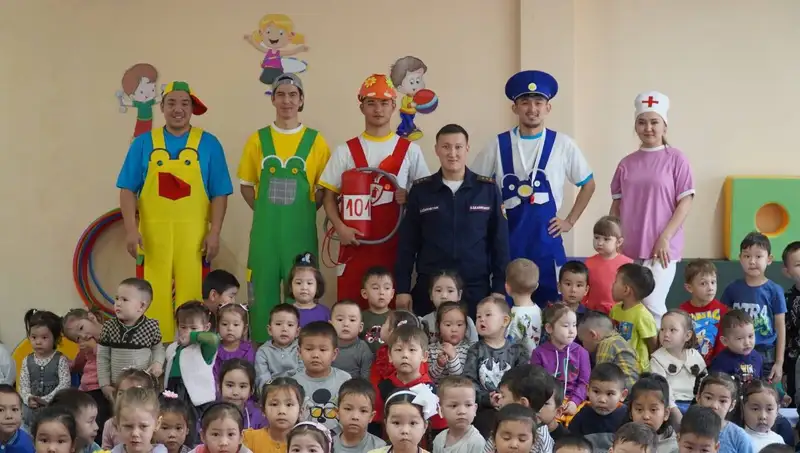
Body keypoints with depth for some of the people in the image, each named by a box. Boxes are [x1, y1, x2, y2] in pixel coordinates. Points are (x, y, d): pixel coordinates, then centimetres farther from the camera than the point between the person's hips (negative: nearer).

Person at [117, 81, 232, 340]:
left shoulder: (209, 144, 6)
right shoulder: (143, 143, 8)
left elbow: (219, 194, 4)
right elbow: (128, 190, 4)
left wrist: (214, 232, -4)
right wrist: (131, 229, -6)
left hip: (193, 235, 0)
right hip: (153, 234, 1)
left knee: (190, 297, 0)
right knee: (154, 297, 0)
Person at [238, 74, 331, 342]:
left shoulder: (315, 141, 2)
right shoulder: (258, 139, 6)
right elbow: (246, 185, 11)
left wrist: (305, 212, -4)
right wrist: (263, 212, 0)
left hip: (300, 230, -1)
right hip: (265, 229, 1)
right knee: (263, 288, 5)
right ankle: (262, 346, 15)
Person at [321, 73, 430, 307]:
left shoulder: (410, 150, 7)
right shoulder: (345, 150, 7)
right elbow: (329, 195, 8)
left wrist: (411, 197, -10)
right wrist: (340, 227, -8)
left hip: (395, 244, 0)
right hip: (355, 244, 0)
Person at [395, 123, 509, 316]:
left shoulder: (487, 189, 1)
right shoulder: (421, 189, 3)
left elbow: (499, 240, 3)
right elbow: (408, 243, 5)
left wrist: (499, 287, -1)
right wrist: (402, 288, 0)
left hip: (476, 289, 0)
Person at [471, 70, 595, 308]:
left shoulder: (562, 144, 1)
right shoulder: (498, 145, 1)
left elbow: (588, 184, 13)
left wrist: (570, 221, 8)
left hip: (546, 239, 0)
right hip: (507, 239, 0)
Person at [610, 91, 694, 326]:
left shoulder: (675, 159, -2)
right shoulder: (627, 163, 9)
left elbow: (686, 202, -6)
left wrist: (664, 239, -12)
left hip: (661, 248, -4)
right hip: (629, 248, 4)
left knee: (652, 305, -11)